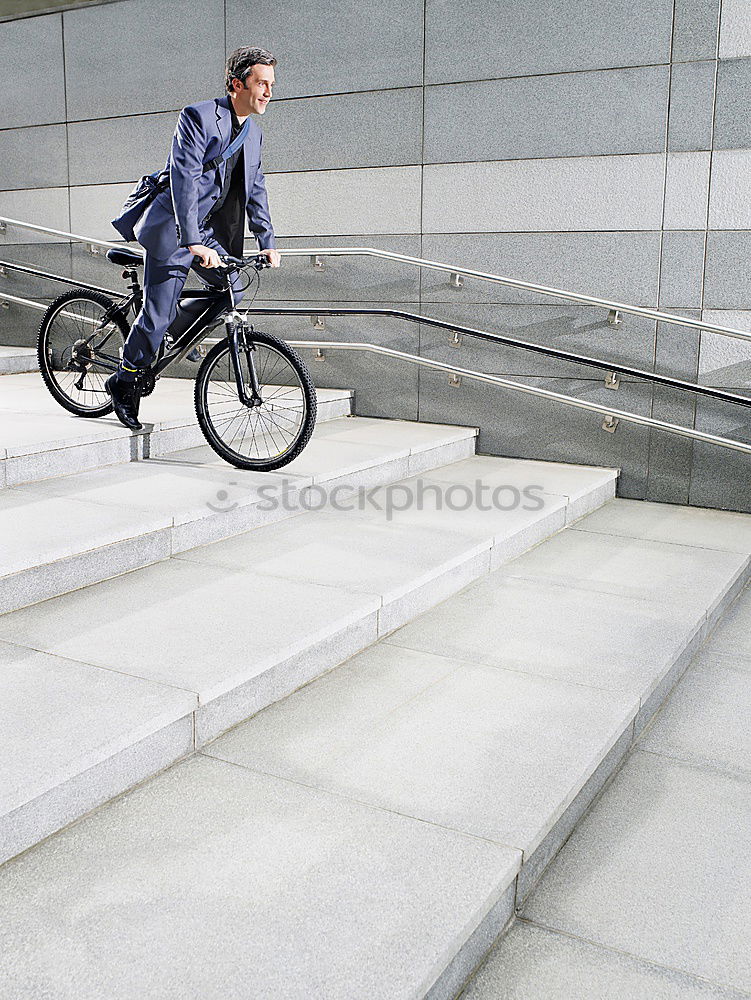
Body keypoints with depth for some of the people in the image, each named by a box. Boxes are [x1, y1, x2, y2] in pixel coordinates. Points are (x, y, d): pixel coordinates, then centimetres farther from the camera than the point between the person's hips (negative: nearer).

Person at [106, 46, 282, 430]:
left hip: (213, 231, 7)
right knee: (158, 312, -5)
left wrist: (267, 241, 2)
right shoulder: (197, 117, -16)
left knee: (233, 291, -3)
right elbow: (184, 179, -26)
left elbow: (255, 189, 12)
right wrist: (194, 242, -35)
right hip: (175, 229, -7)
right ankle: (124, 381, 14)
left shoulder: (254, 133, 8)